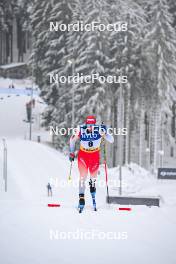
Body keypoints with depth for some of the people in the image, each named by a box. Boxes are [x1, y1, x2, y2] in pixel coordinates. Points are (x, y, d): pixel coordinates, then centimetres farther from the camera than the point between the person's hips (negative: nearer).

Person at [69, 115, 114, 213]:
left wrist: (104, 133, -38)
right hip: (83, 154, -1)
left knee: (93, 176, 11)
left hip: (95, 155, 1)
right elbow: (72, 140, -2)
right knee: (83, 176, -11)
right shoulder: (81, 130, -20)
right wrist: (72, 153, -1)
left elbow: (111, 140, -21)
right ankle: (81, 198, -11)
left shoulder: (99, 129, -21)